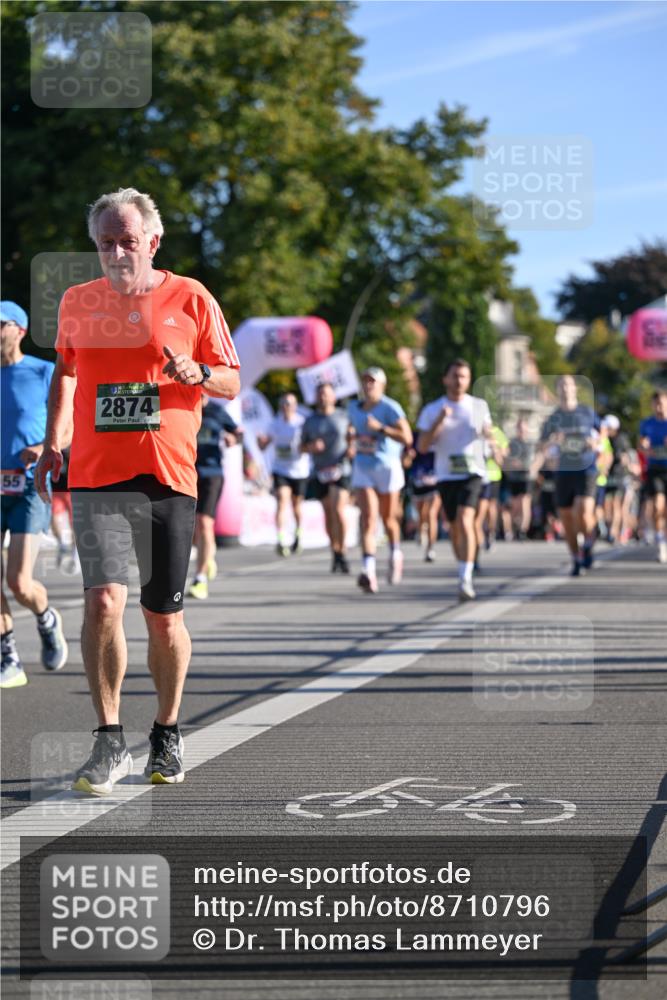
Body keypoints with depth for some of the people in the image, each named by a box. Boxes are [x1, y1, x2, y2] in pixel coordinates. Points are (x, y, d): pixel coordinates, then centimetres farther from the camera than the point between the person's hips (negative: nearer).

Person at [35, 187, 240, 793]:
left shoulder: (190, 299, 2)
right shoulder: (78, 302, 9)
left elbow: (231, 383, 7)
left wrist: (196, 373, -14)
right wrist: (53, 442, 17)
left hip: (168, 478, -1)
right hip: (96, 477, 1)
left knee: (164, 618, 4)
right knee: (104, 600, -16)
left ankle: (167, 733, 25)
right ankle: (110, 742, -6)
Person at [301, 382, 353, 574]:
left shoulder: (343, 416, 5)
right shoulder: (310, 421, 8)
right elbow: (302, 447, 11)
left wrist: (352, 448, -8)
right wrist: (311, 447, -10)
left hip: (341, 469, -2)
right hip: (321, 472, 2)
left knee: (338, 511, -17)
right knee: (328, 513, 7)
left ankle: (341, 553, -8)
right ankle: (335, 552, 20)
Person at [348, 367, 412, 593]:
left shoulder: (390, 408, -10)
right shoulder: (354, 407, 8)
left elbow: (407, 438, -18)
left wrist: (380, 428, -24)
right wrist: (352, 435, 11)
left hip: (387, 467, -3)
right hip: (362, 469, 3)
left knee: (388, 518, 12)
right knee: (368, 519, -13)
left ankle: (395, 553, 44)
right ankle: (369, 572, -25)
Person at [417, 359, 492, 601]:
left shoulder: (479, 406, 6)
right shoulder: (432, 410, 4)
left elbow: (488, 432, 19)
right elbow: (422, 446, -3)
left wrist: (489, 434, -5)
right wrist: (439, 422, -15)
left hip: (472, 472, -2)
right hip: (446, 474, 2)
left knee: (465, 520, -21)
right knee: (454, 527, 9)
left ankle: (465, 580, -25)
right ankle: (464, 572, 29)